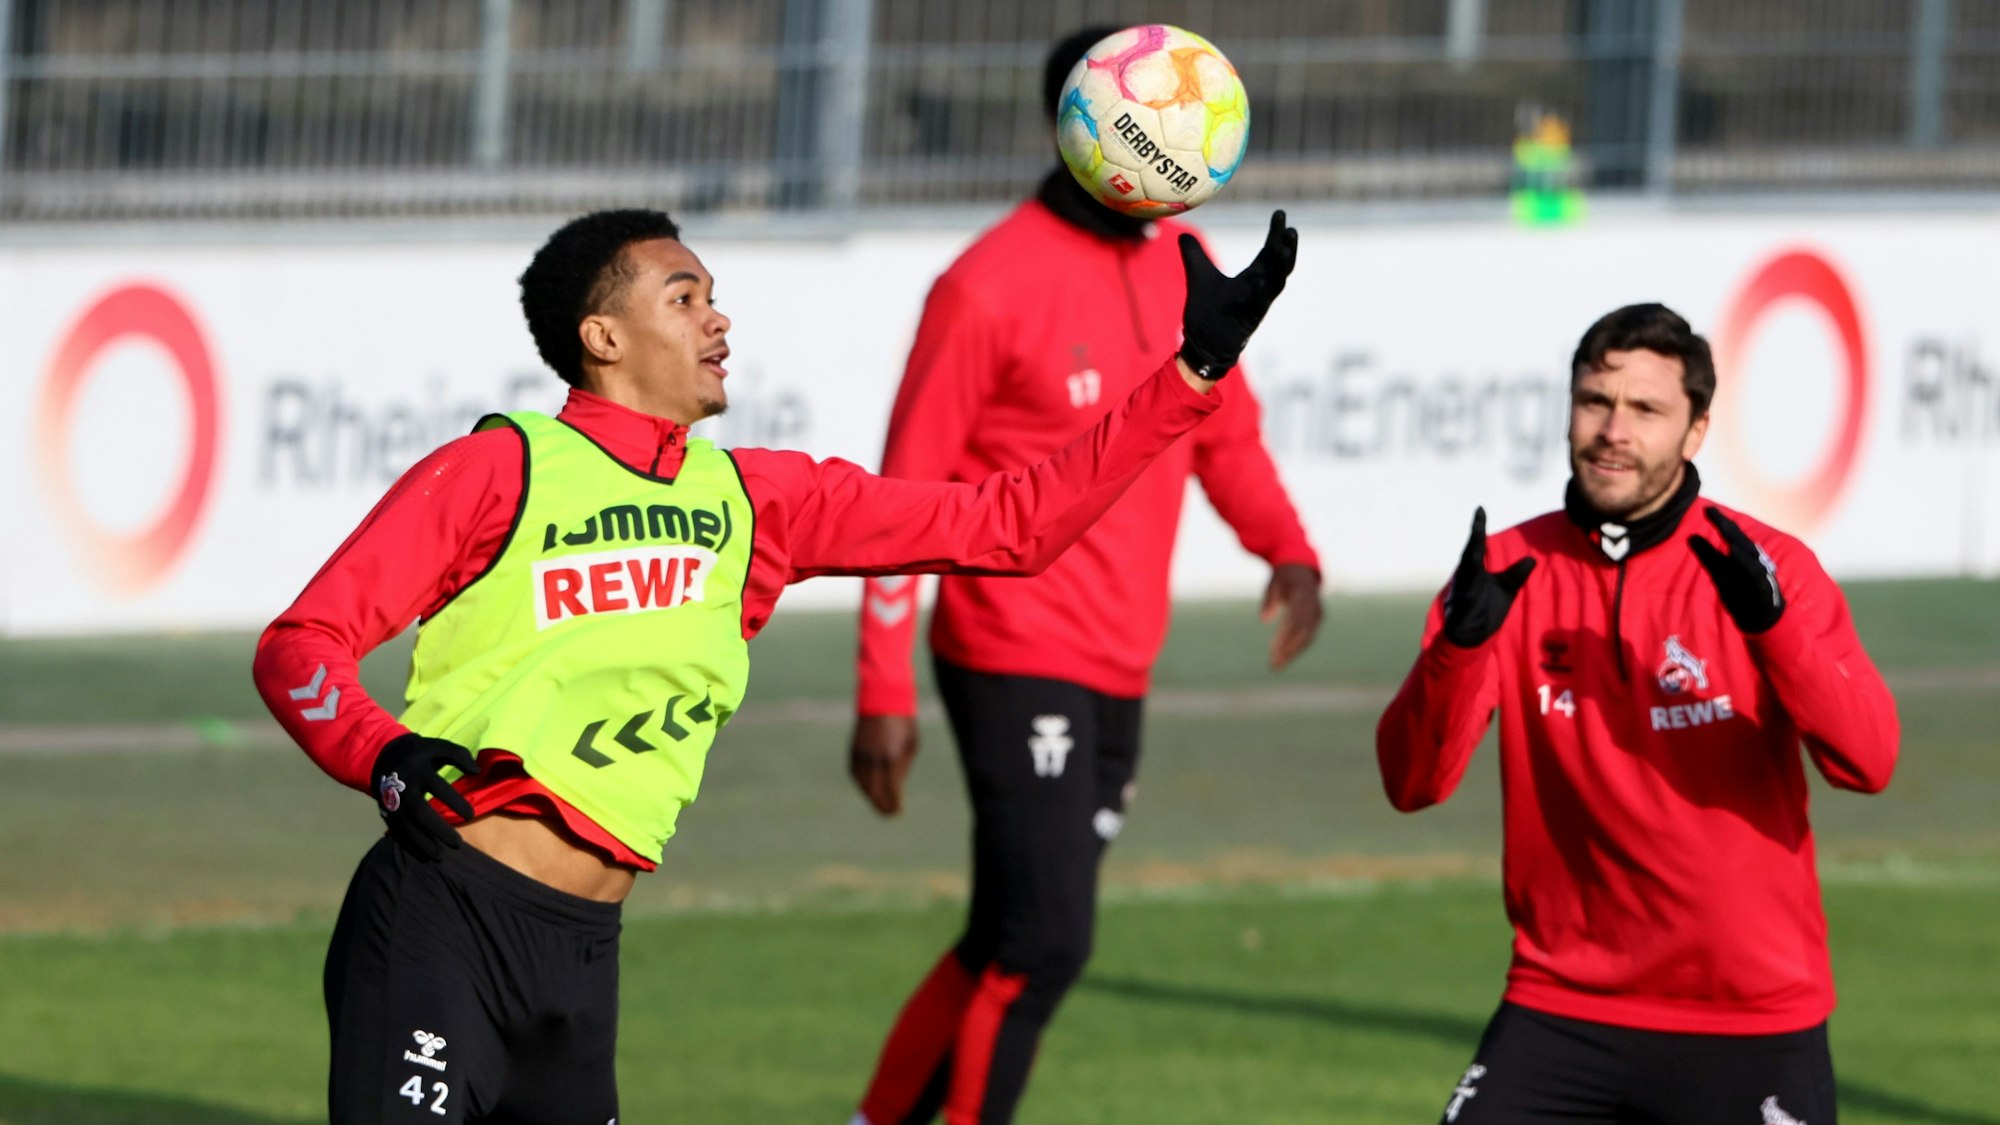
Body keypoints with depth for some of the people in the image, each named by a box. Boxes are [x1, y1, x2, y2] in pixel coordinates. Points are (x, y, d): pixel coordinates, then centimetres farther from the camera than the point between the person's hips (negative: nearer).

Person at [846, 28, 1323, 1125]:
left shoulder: (1183, 268, 8)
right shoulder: (994, 285, -12)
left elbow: (1224, 435, 19)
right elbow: (905, 495, -9)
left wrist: (1289, 551, -2)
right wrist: (883, 693, -12)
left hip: (1119, 674, 7)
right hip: (1019, 663, -7)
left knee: (1011, 945, 12)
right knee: (1041, 945, -14)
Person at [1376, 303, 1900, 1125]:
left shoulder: (1770, 567, -4)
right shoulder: (1509, 570, 1)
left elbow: (1866, 762, -16)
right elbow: (1412, 783, -8)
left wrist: (1772, 625, -31)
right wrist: (1458, 646, -26)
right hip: (1561, 1008, 1)